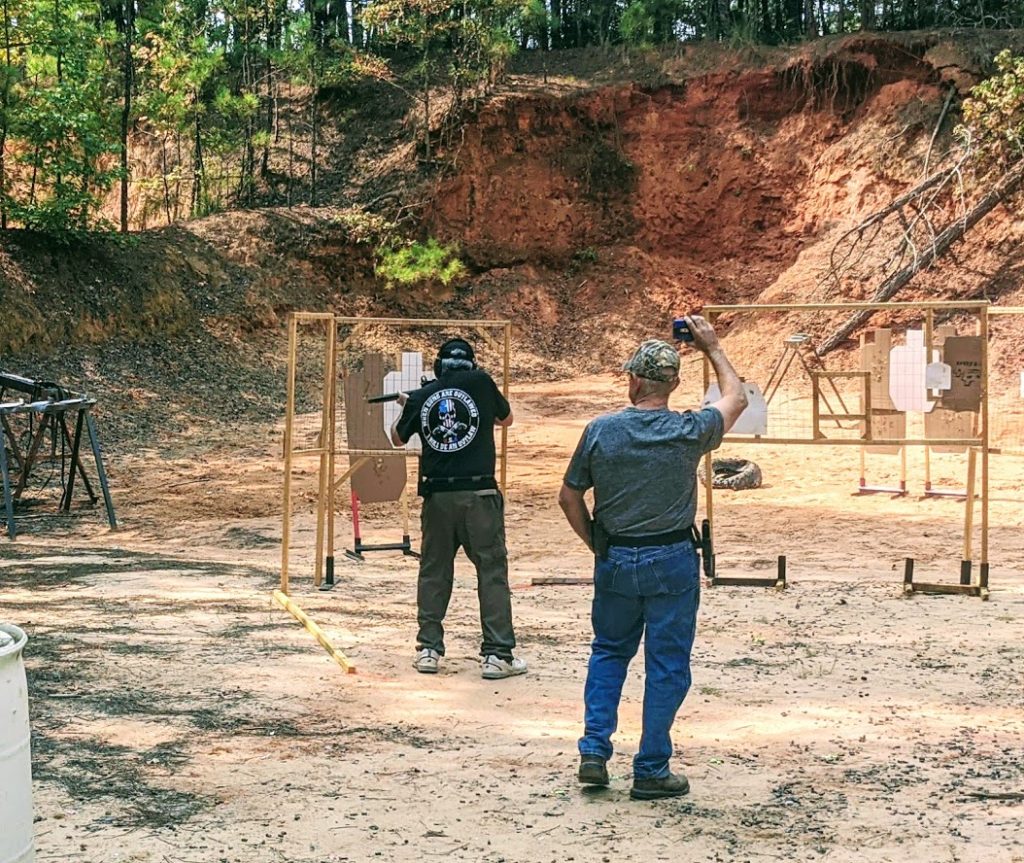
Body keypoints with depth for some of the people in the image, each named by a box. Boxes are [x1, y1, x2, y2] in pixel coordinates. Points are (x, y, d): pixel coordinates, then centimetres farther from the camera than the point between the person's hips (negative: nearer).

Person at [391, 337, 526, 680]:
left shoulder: (420, 397, 6)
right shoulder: (481, 382, 1)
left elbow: (398, 438, 23)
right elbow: (506, 418, 18)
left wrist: (405, 406, 40)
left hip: (438, 496, 2)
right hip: (479, 494, -2)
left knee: (433, 572, 14)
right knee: (492, 572, 2)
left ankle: (428, 649, 16)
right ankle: (497, 655, 0)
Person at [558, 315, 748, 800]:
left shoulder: (600, 431, -6)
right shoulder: (688, 432, -10)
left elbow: (569, 497, 2)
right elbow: (736, 398, 10)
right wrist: (712, 348, 20)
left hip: (614, 560, 2)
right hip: (671, 563, -2)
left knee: (608, 652, 21)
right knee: (667, 666, 7)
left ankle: (594, 752, 15)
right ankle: (651, 771, 12)